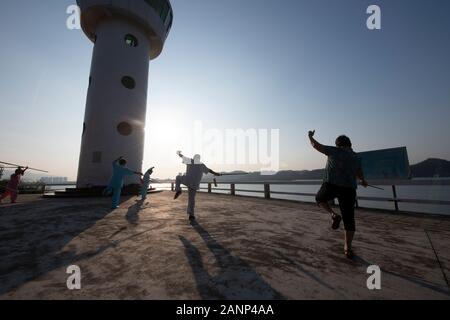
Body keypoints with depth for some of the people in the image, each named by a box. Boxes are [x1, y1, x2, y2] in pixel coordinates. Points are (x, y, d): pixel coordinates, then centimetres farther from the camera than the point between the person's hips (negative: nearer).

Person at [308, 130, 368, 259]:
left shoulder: (334, 151, 1)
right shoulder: (356, 157, 16)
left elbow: (316, 145, 6)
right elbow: (360, 174, 29)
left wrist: (310, 136, 24)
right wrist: (363, 181, 50)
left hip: (331, 185, -4)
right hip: (349, 188, 4)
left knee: (320, 198, 27)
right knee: (349, 219, 12)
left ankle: (333, 215, 1)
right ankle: (348, 248, 13)